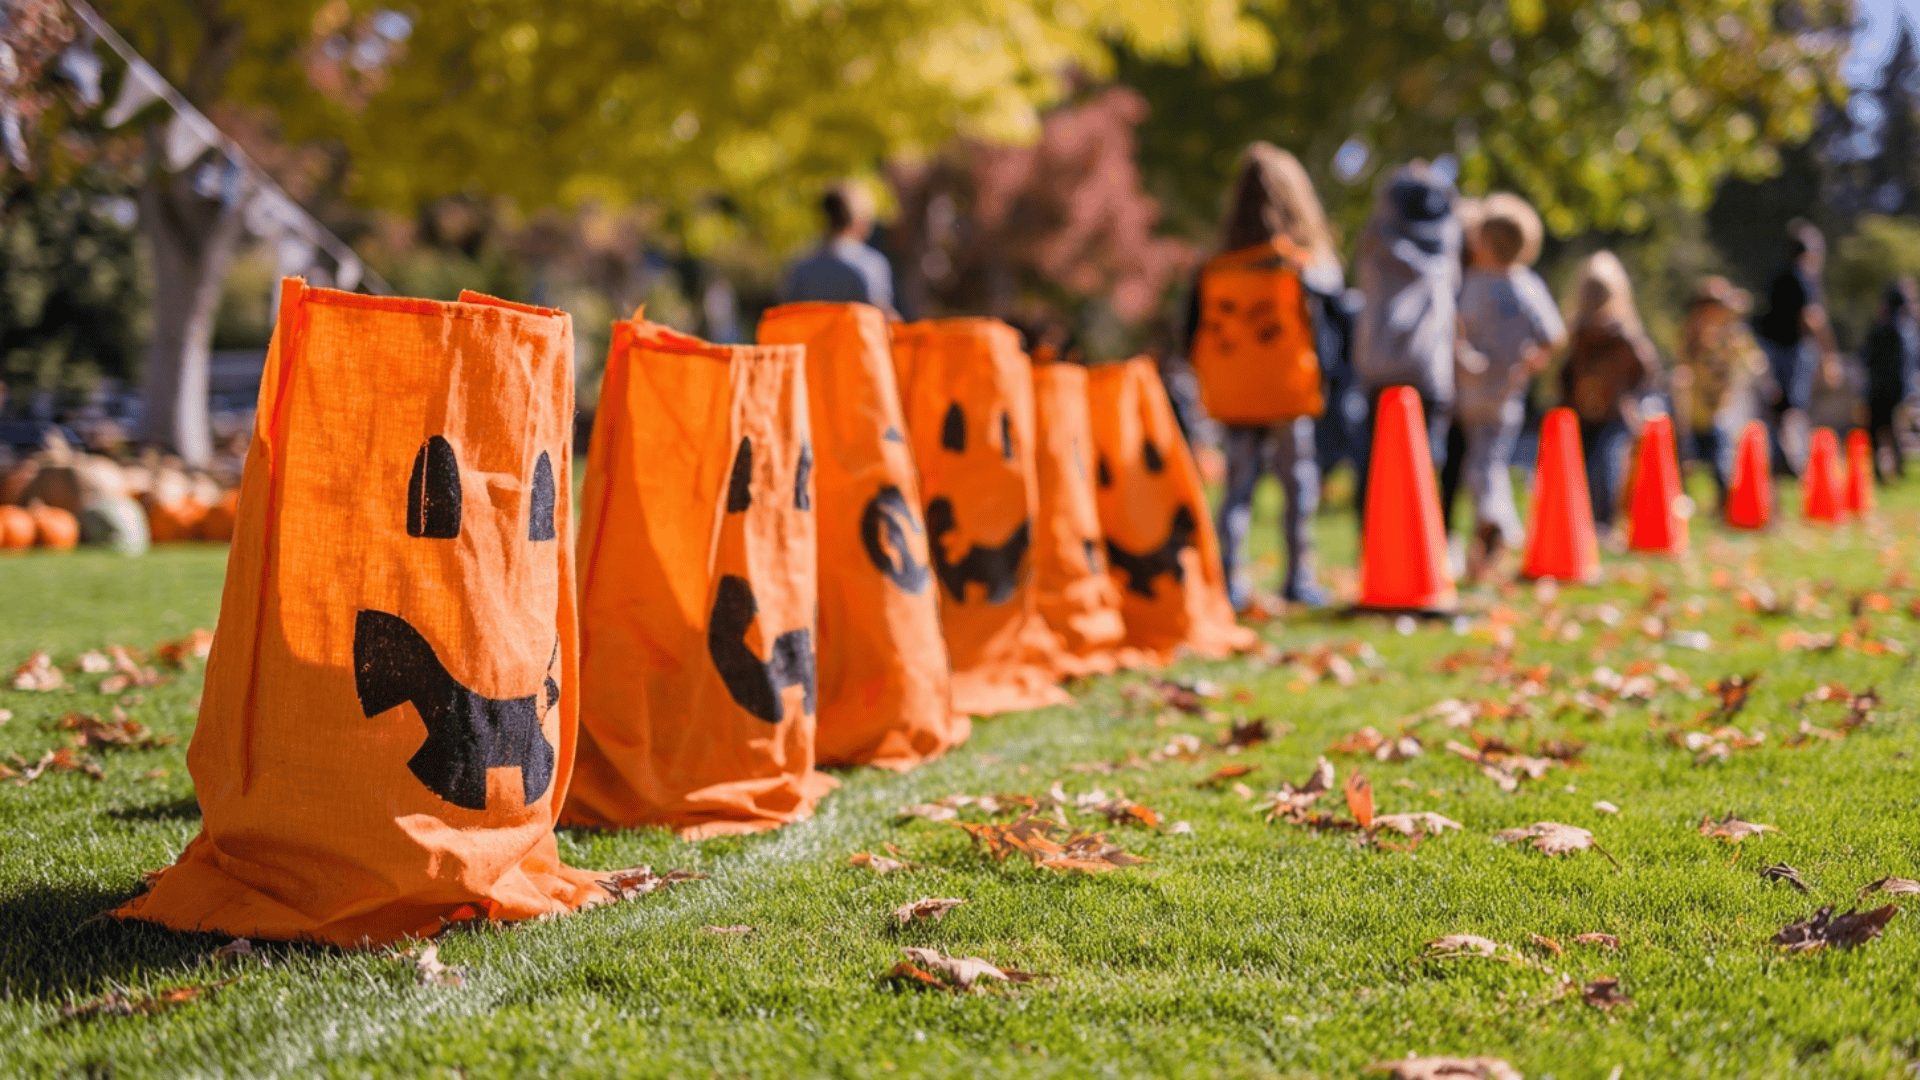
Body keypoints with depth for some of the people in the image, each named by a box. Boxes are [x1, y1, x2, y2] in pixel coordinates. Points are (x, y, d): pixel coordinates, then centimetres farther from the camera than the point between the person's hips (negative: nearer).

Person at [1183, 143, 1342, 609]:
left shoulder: (1214, 270, -1)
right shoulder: (1308, 267, -8)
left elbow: (1193, 338, 2)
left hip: (1233, 397, 3)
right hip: (1289, 395, -3)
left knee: (1238, 488, 9)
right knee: (1299, 483, 7)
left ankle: (1232, 579, 4)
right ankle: (1298, 578, 8)